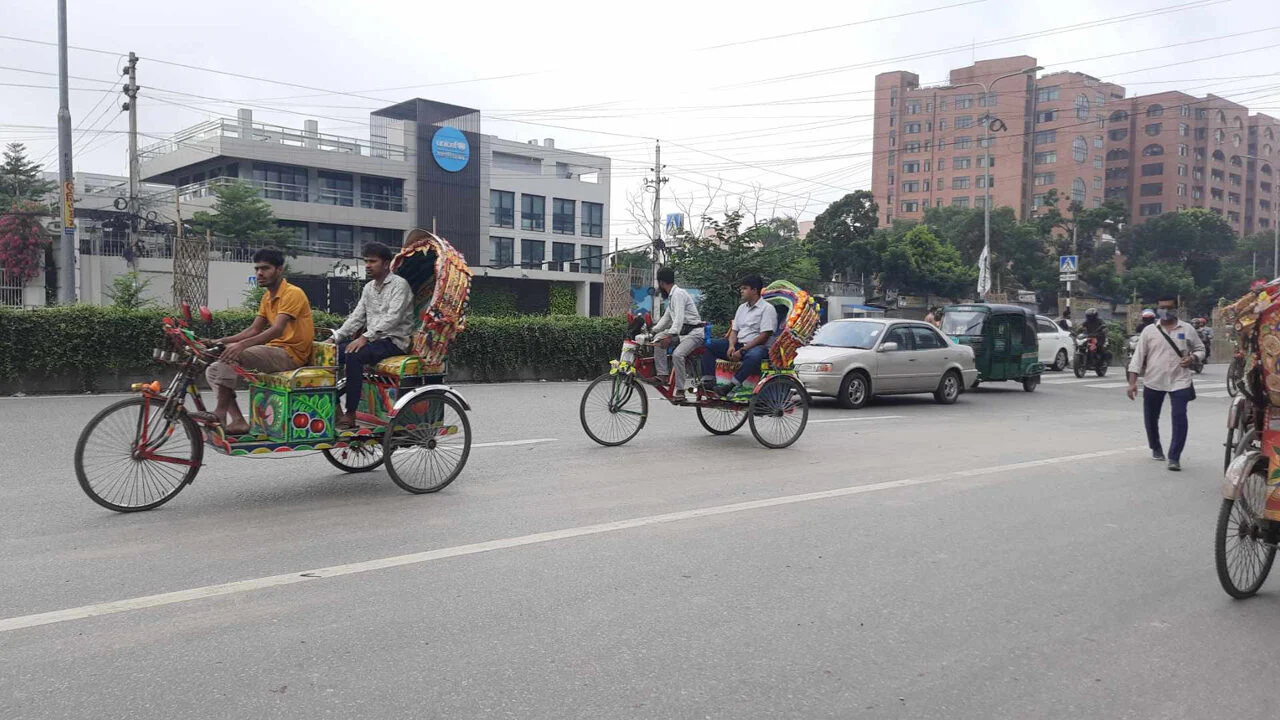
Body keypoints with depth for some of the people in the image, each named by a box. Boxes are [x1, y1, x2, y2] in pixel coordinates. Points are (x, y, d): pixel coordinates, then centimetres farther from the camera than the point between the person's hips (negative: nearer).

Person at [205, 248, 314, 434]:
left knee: (231, 355, -26)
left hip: (291, 354, -9)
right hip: (273, 350, 9)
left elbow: (277, 329, -25)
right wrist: (223, 341, -1)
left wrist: (242, 344, -37)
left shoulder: (292, 293, -12)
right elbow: (254, 329, 14)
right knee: (214, 371, -1)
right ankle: (237, 420, -10)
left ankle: (221, 412, -17)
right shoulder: (267, 297, 17)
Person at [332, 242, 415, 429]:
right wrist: (335, 338, 1)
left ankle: (350, 415, -28)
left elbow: (393, 317, -20)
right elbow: (357, 317, 15)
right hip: (372, 339, 8)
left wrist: (365, 337, -29)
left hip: (394, 341, -8)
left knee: (354, 355, -32)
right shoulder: (369, 287, 18)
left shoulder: (399, 284, -8)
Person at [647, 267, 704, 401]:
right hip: (683, 331, 10)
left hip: (695, 332, -10)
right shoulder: (672, 296, 18)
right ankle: (662, 375, -3)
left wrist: (670, 335, -39)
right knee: (658, 338, -1)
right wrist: (653, 331, 20)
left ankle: (680, 389, -22)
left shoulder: (678, 293, -14)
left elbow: (679, 317, -28)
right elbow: (666, 318, 28)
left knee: (678, 354, -29)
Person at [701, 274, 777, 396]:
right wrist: (731, 346, -6)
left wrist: (742, 350, -19)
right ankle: (708, 381, -18)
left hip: (758, 346, -8)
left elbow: (764, 336, -14)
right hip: (739, 345, 8)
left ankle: (732, 385, -45)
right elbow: (734, 330, 17)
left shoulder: (767, 308, -5)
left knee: (754, 356, -43)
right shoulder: (742, 308, 20)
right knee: (708, 346, -6)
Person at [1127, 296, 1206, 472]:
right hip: (1153, 382, 1)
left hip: (1179, 381, -1)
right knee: (1151, 418, 11)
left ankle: (1174, 457, -8)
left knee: (1179, 418, -12)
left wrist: (1193, 358, -11)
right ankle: (1156, 448, 36)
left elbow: (1200, 349, 13)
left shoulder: (1187, 329, 4)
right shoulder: (1149, 330, 3)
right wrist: (1132, 382, -6)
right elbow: (1138, 356, 1)